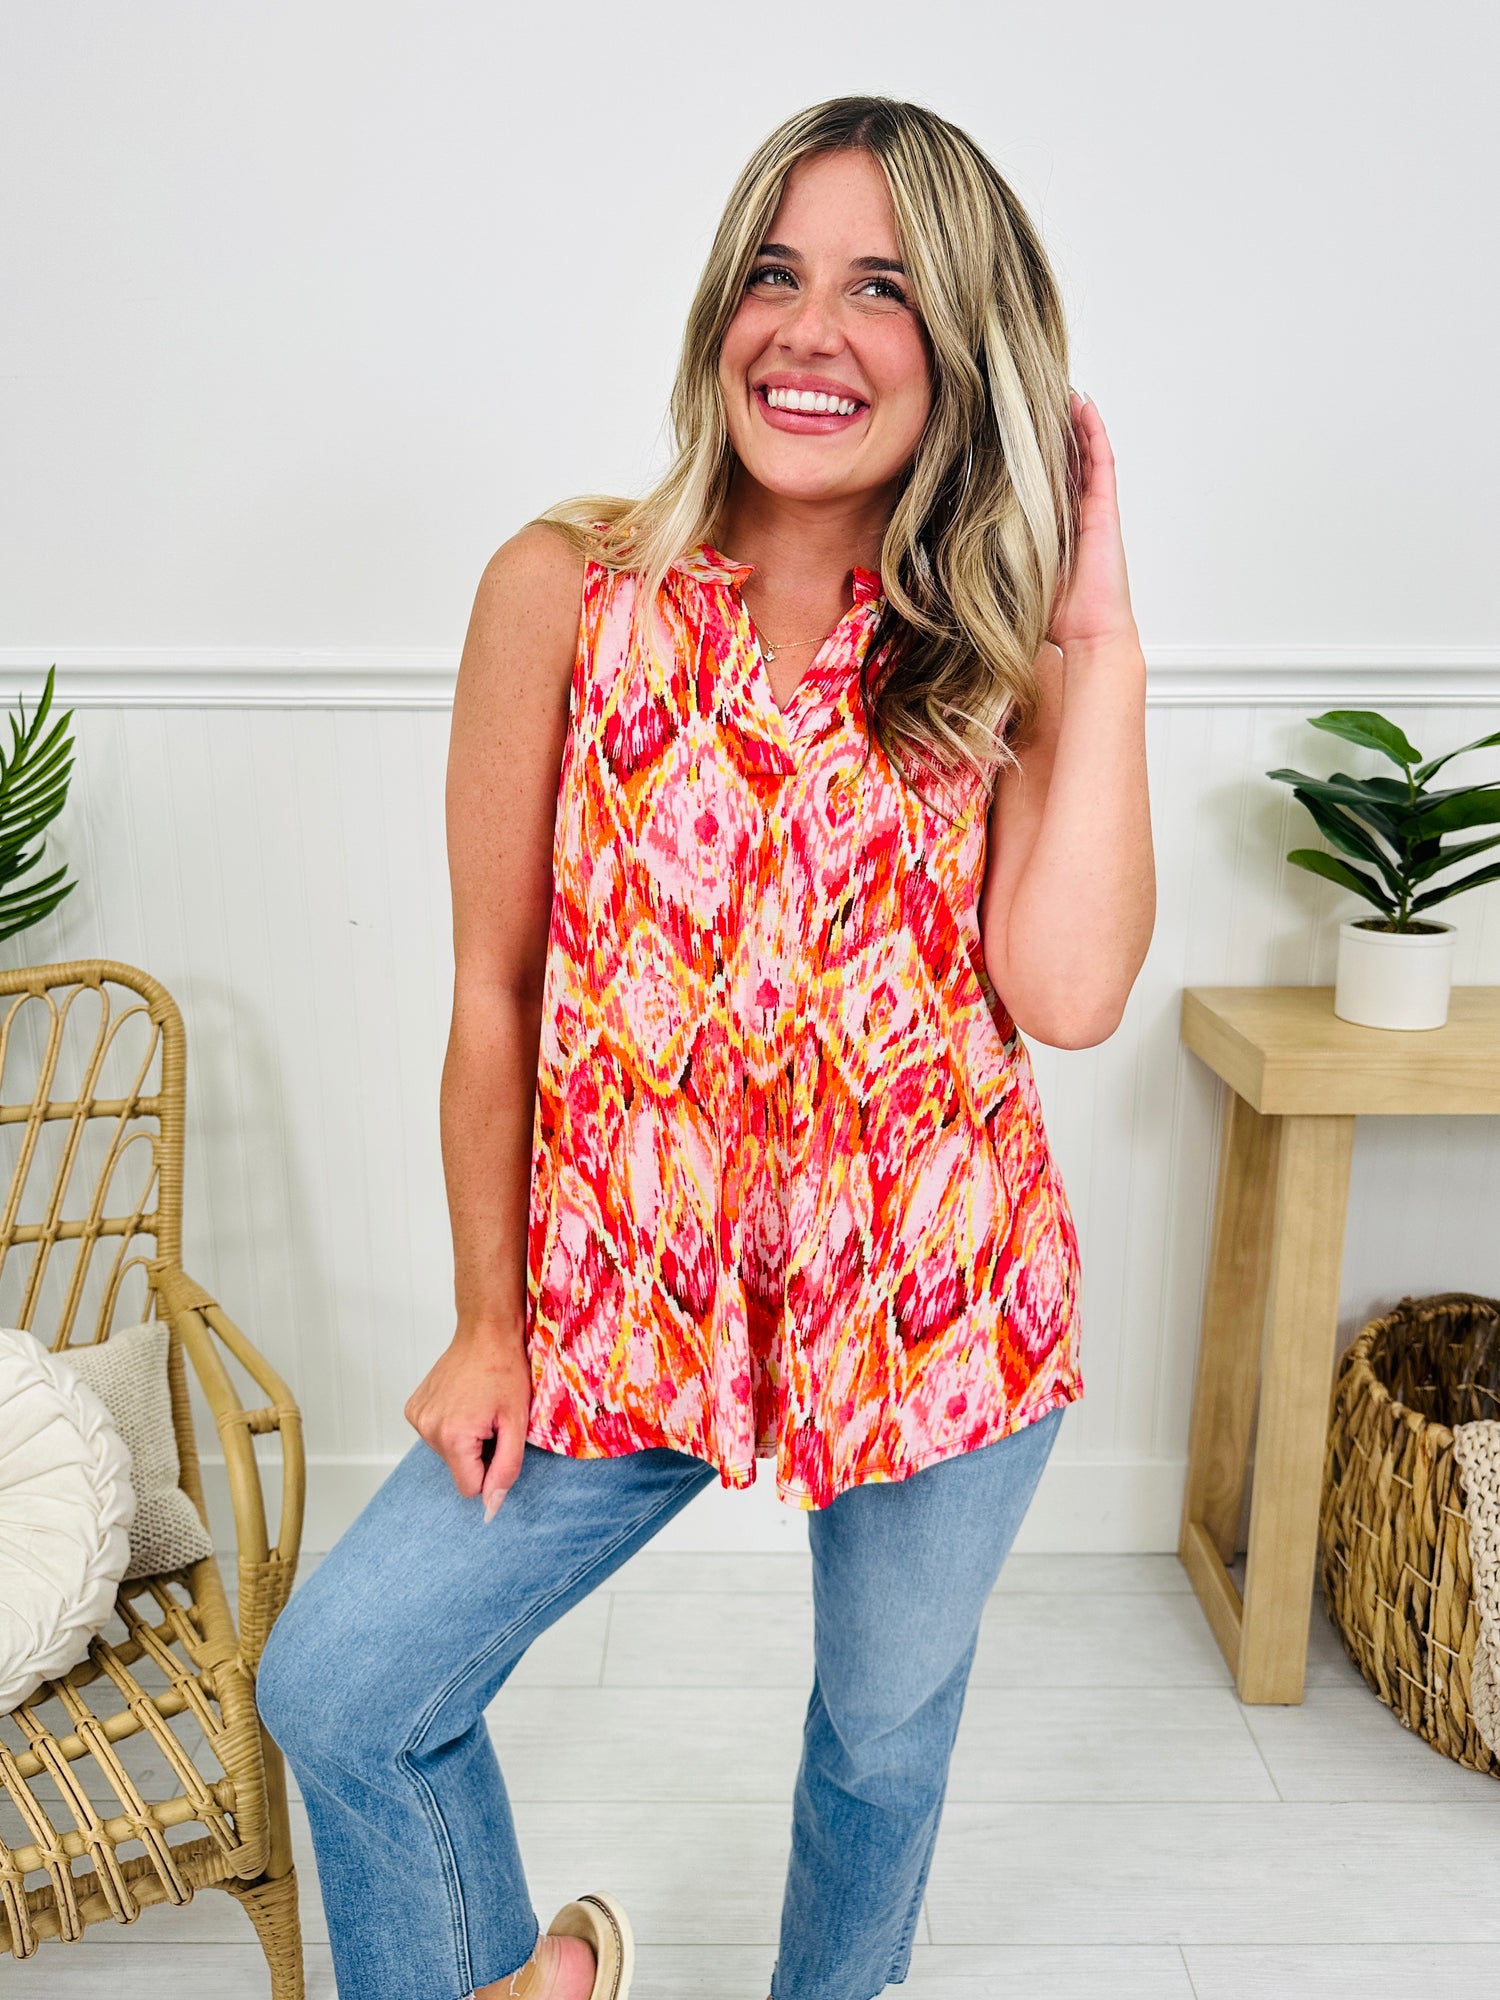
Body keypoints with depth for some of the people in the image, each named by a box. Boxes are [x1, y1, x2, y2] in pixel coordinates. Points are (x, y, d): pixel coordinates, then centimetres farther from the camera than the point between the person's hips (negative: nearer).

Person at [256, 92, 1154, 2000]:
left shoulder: (1002, 655, -3)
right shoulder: (569, 591, -7)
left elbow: (1069, 992, -18)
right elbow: (496, 988, -3)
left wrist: (1102, 641, -15)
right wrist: (487, 1323, 1)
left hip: (941, 1305, 1)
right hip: (631, 1297, 0)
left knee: (888, 1728, 19)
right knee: (336, 1692, -2)